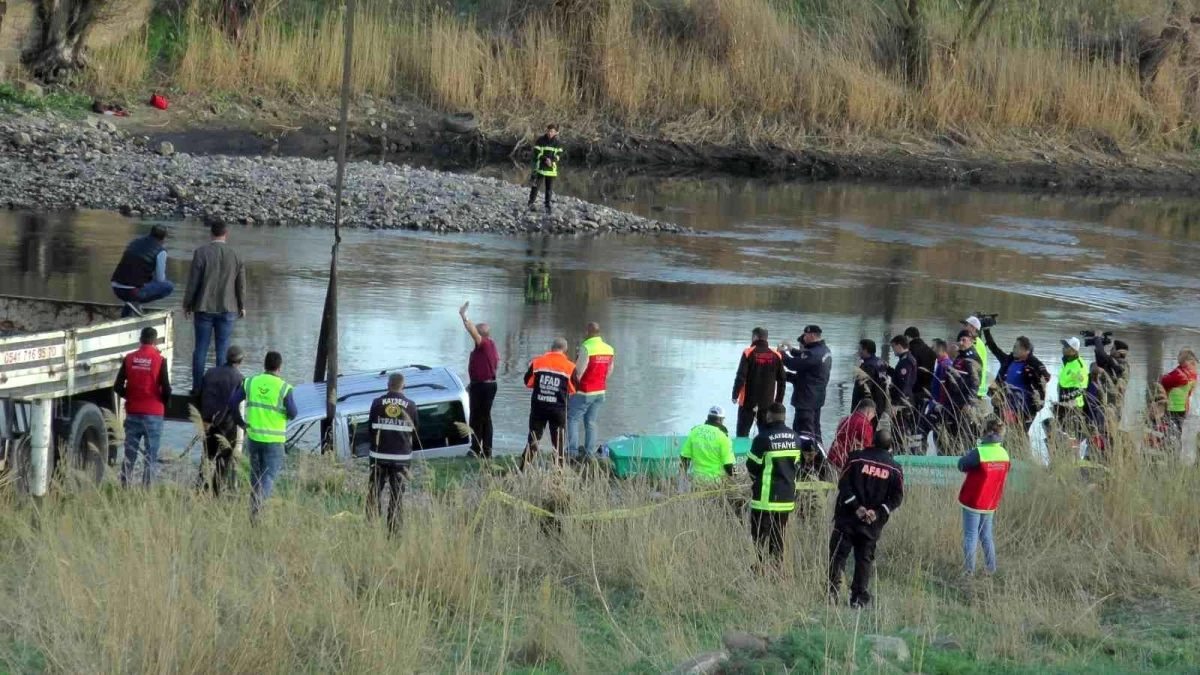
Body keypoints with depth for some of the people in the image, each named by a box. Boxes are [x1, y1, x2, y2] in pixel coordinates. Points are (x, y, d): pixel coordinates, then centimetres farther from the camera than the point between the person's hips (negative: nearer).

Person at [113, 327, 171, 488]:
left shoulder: (129, 359, 1)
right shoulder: (159, 360, -9)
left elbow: (118, 387, 1)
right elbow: (166, 389, -11)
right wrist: (165, 402, 9)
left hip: (133, 413, 3)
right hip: (153, 414, -3)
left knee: (129, 456, 10)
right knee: (151, 456, 2)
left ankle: (124, 487, 8)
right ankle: (146, 489, -2)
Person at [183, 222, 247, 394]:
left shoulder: (201, 253, -8)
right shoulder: (234, 255, -2)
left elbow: (193, 281, -7)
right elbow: (241, 283, 5)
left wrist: (187, 305, 3)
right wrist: (242, 306, 17)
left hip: (204, 308, -1)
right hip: (227, 309, 1)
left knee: (201, 348, 5)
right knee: (223, 349, 5)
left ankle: (197, 386, 6)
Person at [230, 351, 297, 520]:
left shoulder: (251, 382, 0)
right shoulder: (283, 387, -10)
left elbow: (232, 402, -1)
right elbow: (293, 414, -7)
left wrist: (241, 422, 11)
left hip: (253, 436, 4)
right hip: (274, 440, -4)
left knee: (256, 474, 17)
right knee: (269, 475, 0)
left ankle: (254, 512, 20)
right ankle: (258, 505, -23)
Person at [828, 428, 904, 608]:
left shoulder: (857, 459, -2)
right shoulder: (895, 469, 2)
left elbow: (844, 484, -8)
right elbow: (897, 497, -1)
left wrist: (856, 506, -8)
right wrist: (878, 512, -6)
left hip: (847, 518, -1)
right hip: (873, 523, 1)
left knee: (838, 554, 3)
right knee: (865, 558, 9)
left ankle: (833, 592, -7)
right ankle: (859, 598, 5)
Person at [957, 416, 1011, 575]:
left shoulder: (979, 453, -23)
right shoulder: (1004, 454, -3)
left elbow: (961, 465, -10)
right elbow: (1003, 476, 7)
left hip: (973, 502, -6)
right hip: (991, 503, 6)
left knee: (970, 536, 2)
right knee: (986, 537, 17)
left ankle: (969, 571, 0)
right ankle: (991, 570, 17)